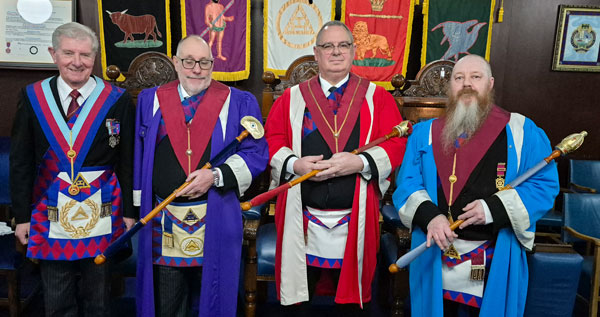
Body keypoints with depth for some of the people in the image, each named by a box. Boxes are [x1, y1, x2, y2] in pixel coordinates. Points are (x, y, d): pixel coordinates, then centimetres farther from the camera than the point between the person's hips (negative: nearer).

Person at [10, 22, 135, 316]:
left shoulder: (117, 101, -6)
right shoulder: (33, 98, 0)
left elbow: (128, 161, -3)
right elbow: (20, 163, 4)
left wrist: (129, 212, -2)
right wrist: (22, 216, 3)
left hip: (102, 218, -1)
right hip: (50, 220, 2)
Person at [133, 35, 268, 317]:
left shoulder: (239, 103, 0)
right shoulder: (150, 100, 8)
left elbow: (256, 153, -3)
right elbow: (139, 156, 11)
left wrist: (216, 176, -17)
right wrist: (140, 206, 7)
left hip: (216, 222, -2)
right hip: (162, 221, 2)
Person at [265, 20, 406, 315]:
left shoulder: (377, 97, 5)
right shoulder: (292, 98, 7)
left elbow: (396, 144, -2)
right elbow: (272, 142, 4)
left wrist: (360, 162, -19)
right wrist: (295, 164, -15)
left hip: (355, 219, 0)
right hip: (303, 220, 1)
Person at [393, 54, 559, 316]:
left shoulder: (523, 132, 1)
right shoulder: (424, 133, 5)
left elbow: (545, 184, -2)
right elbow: (407, 185, 1)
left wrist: (495, 209, -18)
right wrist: (430, 216, -18)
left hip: (496, 259, -1)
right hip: (435, 256, 2)